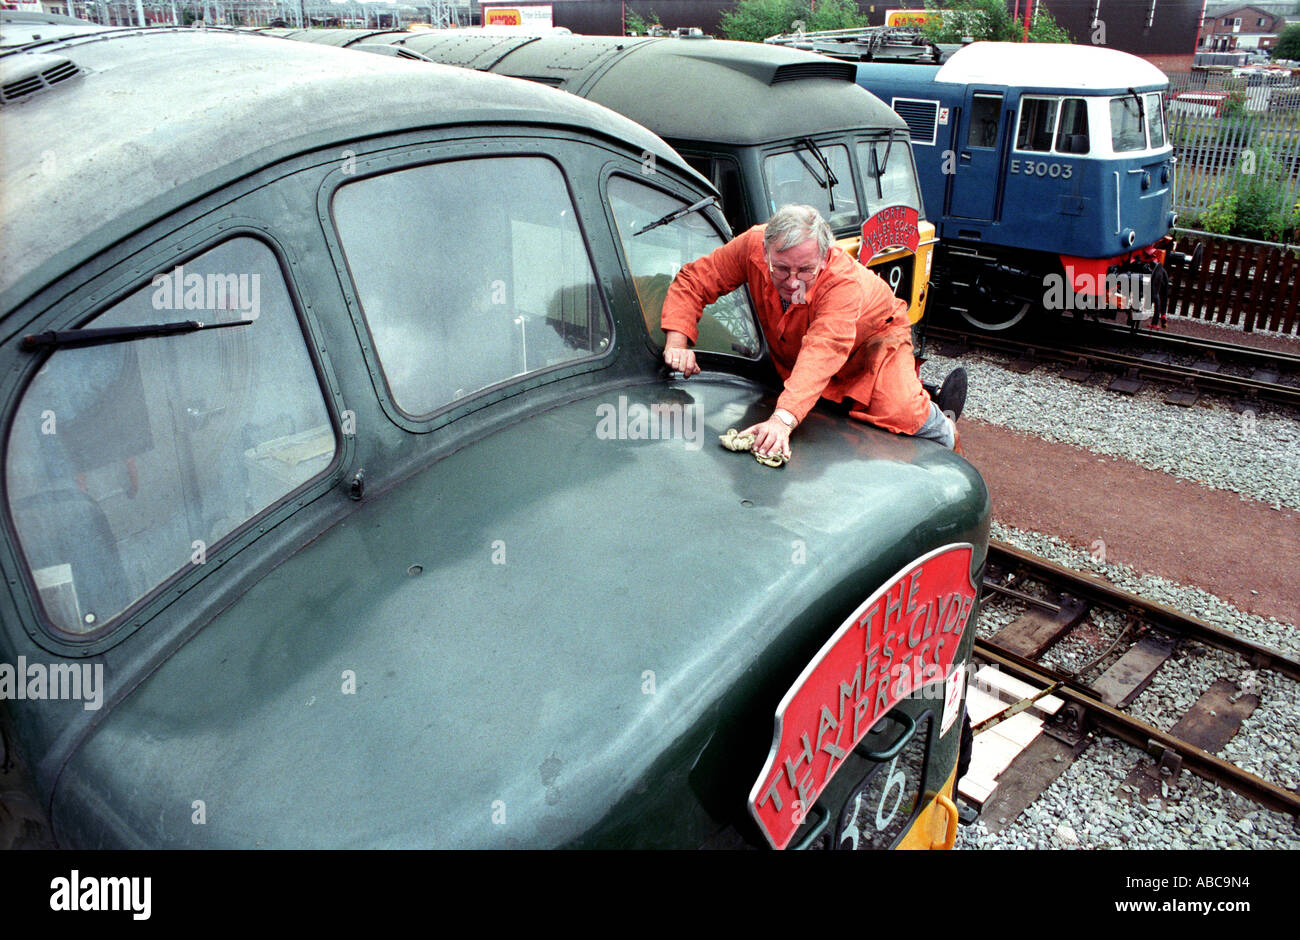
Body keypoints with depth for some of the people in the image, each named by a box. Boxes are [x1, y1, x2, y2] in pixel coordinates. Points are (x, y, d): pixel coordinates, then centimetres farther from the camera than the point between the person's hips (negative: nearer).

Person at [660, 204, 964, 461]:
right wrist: (676, 343, -36)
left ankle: (942, 425, 11)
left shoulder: (845, 282, -42)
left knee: (900, 414, -26)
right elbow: (692, 281, -20)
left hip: (875, 336, -5)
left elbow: (823, 355, -55)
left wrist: (783, 418, -69)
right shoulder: (752, 245, -31)